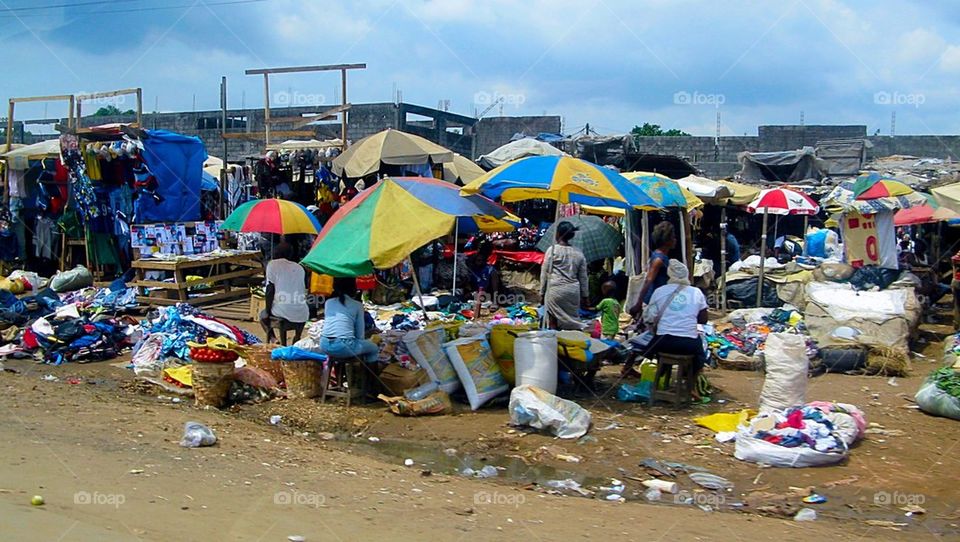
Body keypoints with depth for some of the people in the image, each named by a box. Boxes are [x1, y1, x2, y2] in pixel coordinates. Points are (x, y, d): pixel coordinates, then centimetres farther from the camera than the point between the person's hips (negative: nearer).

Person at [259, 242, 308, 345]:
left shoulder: (272, 264, 4)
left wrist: (268, 313, 4)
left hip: (283, 311, -3)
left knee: (263, 314, 28)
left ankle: (272, 338, 6)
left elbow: (270, 291, -3)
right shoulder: (299, 267, 15)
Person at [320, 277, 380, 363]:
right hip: (344, 347, -4)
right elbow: (360, 334, 5)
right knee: (374, 348, 23)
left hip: (325, 346, 5)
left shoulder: (328, 303, 16)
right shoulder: (357, 305, 5)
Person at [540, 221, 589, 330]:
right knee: (573, 321, 8)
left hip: (555, 290, -4)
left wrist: (542, 292, 6)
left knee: (553, 322, 0)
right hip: (573, 291, 4)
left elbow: (544, 273, -2)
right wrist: (584, 296, 17)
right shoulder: (578, 253, 7)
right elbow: (583, 277, 11)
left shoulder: (552, 250, -4)